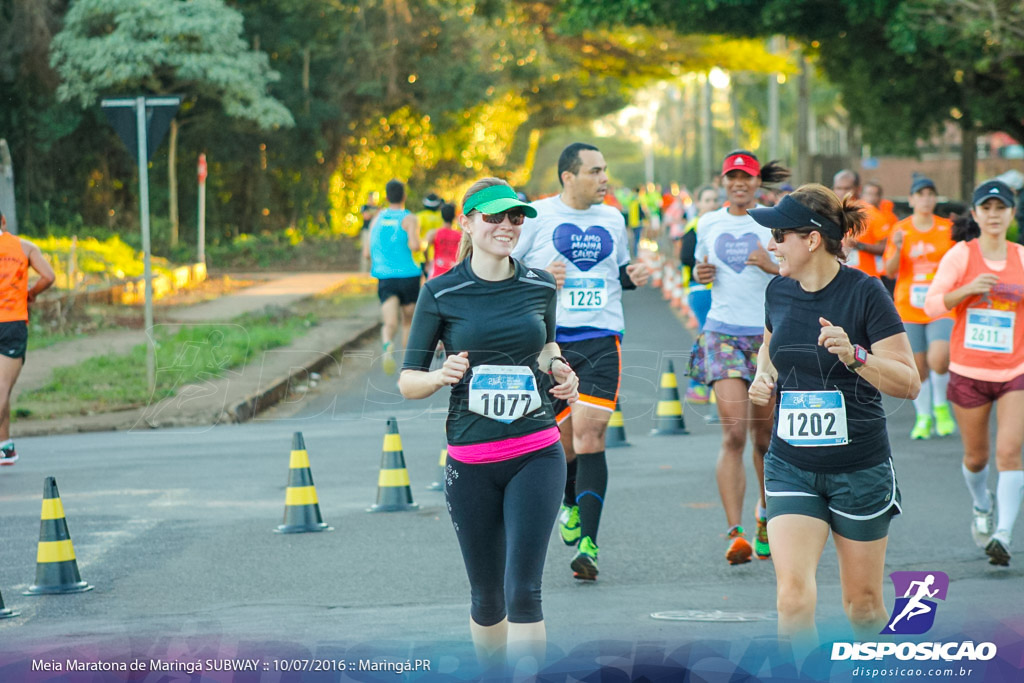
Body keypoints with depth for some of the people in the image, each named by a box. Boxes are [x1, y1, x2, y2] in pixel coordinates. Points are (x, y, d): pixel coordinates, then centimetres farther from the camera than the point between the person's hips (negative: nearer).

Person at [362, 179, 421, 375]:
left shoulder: (377, 219, 10)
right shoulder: (409, 219, -3)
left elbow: (366, 254, 13)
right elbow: (414, 245, -21)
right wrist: (420, 244, 3)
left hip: (384, 277, 2)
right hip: (408, 276, -2)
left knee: (389, 324, -12)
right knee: (409, 322, 19)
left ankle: (388, 346, -45)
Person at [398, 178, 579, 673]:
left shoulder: (540, 286, 4)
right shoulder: (441, 293, -4)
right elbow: (407, 381, -1)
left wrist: (559, 370, 3)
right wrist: (440, 377, -22)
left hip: (536, 454, 1)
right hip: (470, 460, -1)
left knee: (523, 590, -12)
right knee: (487, 597, 10)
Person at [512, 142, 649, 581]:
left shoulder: (612, 219, 12)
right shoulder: (537, 216, -1)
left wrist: (632, 276, 5)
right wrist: (538, 277, -15)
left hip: (601, 339, 1)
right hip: (550, 340, -1)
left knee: (590, 435, -13)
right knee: (562, 438, 9)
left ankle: (587, 544, -17)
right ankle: (571, 503, 43)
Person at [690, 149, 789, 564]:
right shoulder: (709, 224, 9)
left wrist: (772, 267, -20)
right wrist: (700, 275, 2)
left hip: (769, 334, -1)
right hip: (723, 332, 1)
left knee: (764, 435, 7)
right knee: (734, 433, -12)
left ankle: (765, 508, 35)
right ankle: (735, 533, -16)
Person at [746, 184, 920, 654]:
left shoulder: (864, 292, -12)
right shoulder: (779, 290, 3)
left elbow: (909, 383, -14)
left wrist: (855, 355, -29)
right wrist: (763, 378, 5)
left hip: (861, 469, -3)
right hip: (790, 468, 3)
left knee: (863, 603, 10)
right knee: (794, 595, -16)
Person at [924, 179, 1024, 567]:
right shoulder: (961, 255, -3)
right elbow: (932, 304, -7)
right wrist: (968, 289, -21)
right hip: (968, 372, 0)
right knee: (975, 456, 11)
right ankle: (982, 508, 42)